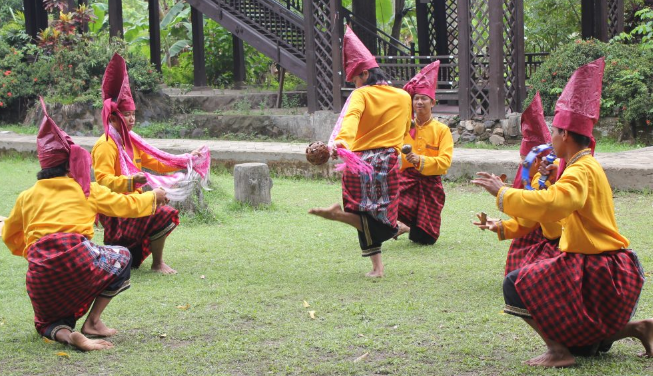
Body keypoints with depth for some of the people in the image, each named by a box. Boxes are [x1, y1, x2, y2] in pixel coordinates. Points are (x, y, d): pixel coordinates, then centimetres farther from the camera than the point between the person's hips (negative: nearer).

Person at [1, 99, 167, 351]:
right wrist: (154, 196, 38)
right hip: (76, 257, -3)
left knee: (48, 321, 28)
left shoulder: (27, 197, 17)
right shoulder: (85, 189, 10)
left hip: (40, 271, 3)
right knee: (122, 258, 26)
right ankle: (93, 322, 16)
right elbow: (127, 205, 19)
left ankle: (65, 334, -10)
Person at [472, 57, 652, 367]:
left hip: (596, 270, -10)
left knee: (517, 285, -15)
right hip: (610, 270, 10)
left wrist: (502, 193, -27)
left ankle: (559, 351, -18)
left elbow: (550, 205, -35)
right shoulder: (587, 166, 16)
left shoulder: (581, 170, -17)